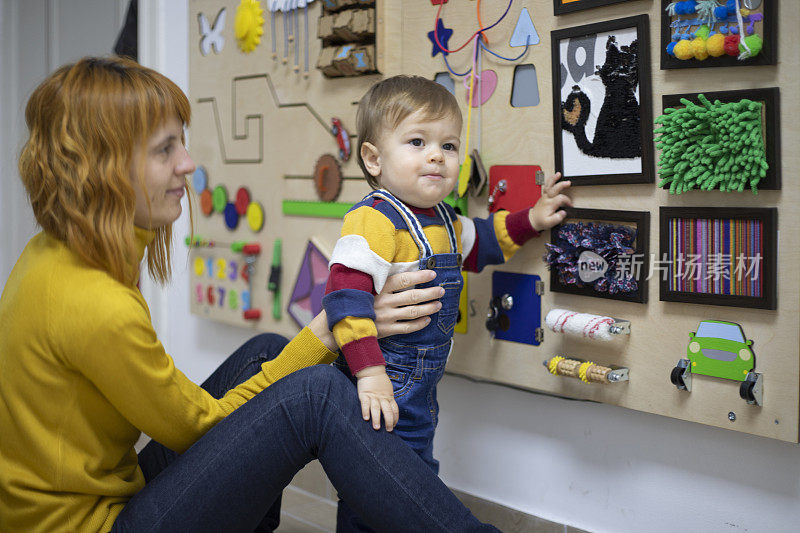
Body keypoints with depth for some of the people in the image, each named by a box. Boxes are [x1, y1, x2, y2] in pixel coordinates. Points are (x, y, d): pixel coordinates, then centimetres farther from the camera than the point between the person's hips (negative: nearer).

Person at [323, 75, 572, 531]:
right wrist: (369, 372, -33)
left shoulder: (442, 220, 9)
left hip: (420, 392, 10)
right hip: (380, 393, -9)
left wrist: (530, 221, 20)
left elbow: (474, 244, 30)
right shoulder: (373, 221, -21)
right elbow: (346, 293, -29)